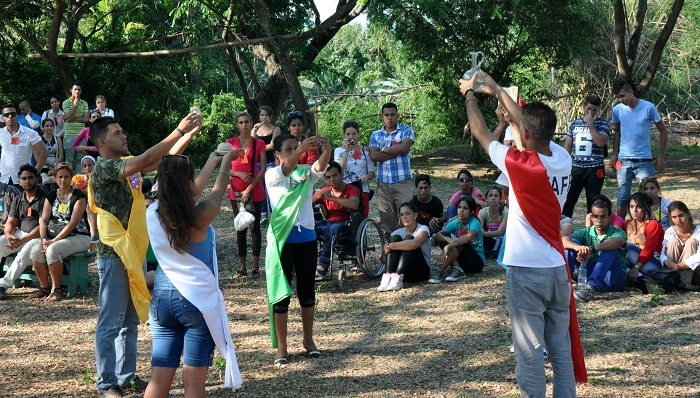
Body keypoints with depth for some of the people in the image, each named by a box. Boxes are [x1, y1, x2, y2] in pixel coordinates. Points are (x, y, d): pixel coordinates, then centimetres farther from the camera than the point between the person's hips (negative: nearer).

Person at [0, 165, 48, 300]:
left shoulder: (44, 198, -8)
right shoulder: (18, 200, 14)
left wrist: (22, 241, -22)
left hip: (37, 237, -6)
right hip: (19, 234, 6)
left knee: (26, 251, -36)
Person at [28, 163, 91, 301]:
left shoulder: (78, 196, -6)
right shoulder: (51, 196, 13)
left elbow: (73, 223, -15)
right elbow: (43, 220, 6)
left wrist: (54, 240, -20)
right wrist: (44, 238, -14)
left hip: (79, 237, -6)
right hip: (54, 237, 6)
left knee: (52, 250, -33)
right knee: (35, 249, -23)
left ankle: (56, 289, -20)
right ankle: (44, 288, -11)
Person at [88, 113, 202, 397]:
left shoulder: (128, 163, 11)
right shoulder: (103, 168, -16)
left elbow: (161, 160, 11)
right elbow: (145, 160, -26)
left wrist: (189, 134, -2)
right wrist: (179, 131, -23)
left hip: (136, 251, 9)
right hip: (114, 254, -9)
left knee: (131, 320, 14)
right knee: (111, 323, -3)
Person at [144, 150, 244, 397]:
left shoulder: (153, 214, -2)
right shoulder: (200, 215, -13)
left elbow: (186, 197, 17)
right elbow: (218, 190, 8)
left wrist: (211, 162, 30)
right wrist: (226, 162, 28)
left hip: (163, 298, 4)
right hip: (198, 300, -4)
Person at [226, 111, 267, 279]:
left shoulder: (259, 143, 0)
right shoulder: (230, 143, 4)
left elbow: (263, 169, -3)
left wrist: (250, 188, -11)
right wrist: (239, 174, -14)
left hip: (254, 191, -2)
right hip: (236, 192, 2)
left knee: (254, 227, 0)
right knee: (240, 228, 6)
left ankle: (256, 266, 5)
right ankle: (242, 267, 10)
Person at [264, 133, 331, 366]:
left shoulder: (306, 173, 6)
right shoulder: (272, 175, -4)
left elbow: (320, 166, -16)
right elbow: (285, 170, -26)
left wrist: (327, 151, -39)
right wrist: (301, 150, -45)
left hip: (306, 238, 4)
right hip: (281, 239, -3)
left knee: (307, 292, 14)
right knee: (281, 294, 1)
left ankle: (308, 340, 29)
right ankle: (281, 348, 8)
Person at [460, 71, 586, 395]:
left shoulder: (519, 164, -17)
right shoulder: (563, 159, -1)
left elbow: (480, 131, -1)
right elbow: (531, 125, 15)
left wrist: (470, 94, 16)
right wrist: (496, 90, 23)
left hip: (525, 272, -6)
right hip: (557, 269, 6)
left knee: (530, 352, 1)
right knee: (562, 349, 12)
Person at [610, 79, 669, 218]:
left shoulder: (648, 107, -8)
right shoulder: (617, 110, 0)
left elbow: (663, 131, 0)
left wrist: (660, 157, -2)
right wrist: (614, 153, 7)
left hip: (644, 161, -2)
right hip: (623, 160, 3)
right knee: (622, 197, 9)